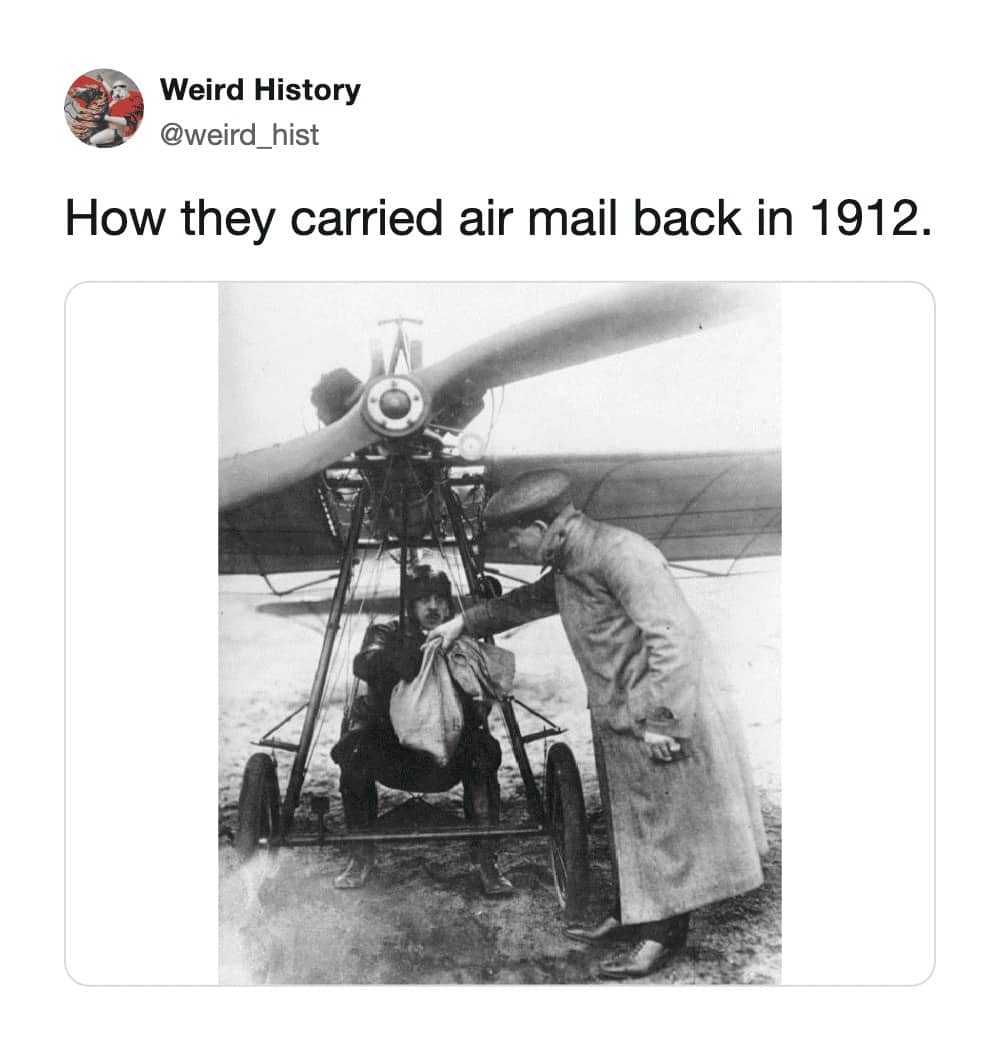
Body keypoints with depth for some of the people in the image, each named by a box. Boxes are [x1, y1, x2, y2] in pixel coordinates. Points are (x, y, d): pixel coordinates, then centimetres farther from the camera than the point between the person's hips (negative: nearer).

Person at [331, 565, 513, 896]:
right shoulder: (387, 634, 4)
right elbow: (363, 664, -19)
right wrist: (404, 657, -38)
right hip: (390, 751, 0)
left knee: (481, 753, -29)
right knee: (355, 751, -30)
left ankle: (485, 858, -17)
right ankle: (362, 855, -10)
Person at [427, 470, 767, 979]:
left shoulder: (621, 555, -22)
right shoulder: (567, 567, 8)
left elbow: (672, 638, -26)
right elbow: (526, 601, 28)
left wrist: (661, 720, -25)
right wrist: (466, 622, 31)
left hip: (665, 716, -9)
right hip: (617, 719, 9)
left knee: (663, 827, 2)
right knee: (628, 821, 17)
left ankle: (664, 934, 14)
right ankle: (631, 914, 31)